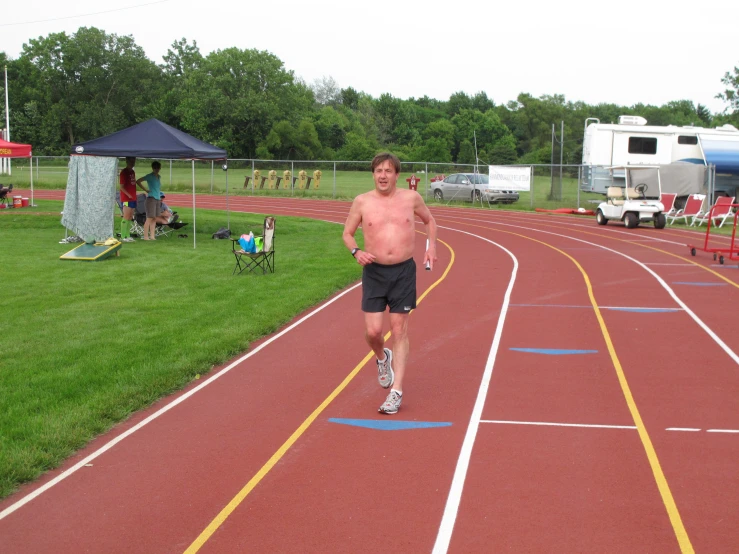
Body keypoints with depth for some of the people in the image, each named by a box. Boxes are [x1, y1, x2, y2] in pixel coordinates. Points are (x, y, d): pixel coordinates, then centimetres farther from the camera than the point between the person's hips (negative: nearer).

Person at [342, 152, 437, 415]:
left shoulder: (411, 198, 0)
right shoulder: (362, 202, -2)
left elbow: (429, 220, 18)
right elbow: (347, 233, 8)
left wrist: (431, 246, 3)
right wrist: (356, 252, -12)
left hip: (404, 272, 0)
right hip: (374, 272, 0)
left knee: (399, 331, 0)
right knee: (373, 331, -4)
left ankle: (396, 392, 4)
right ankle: (383, 358, 33)